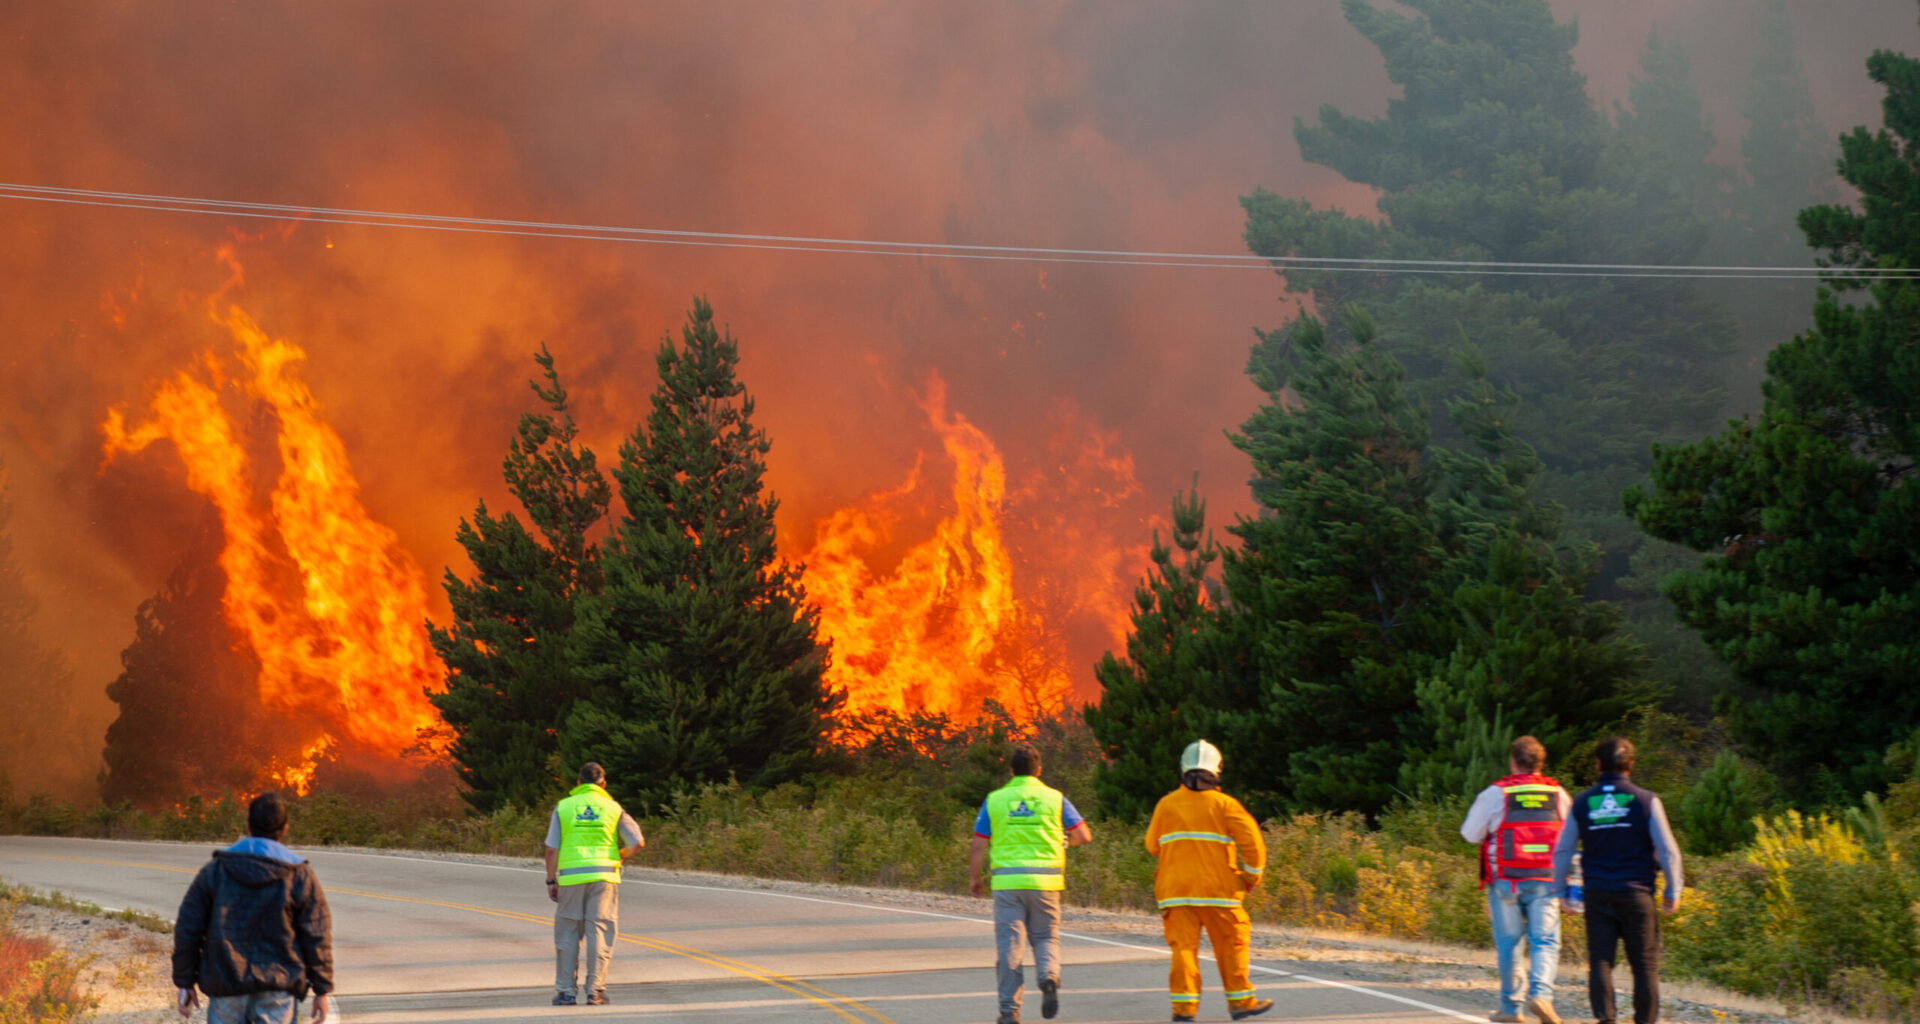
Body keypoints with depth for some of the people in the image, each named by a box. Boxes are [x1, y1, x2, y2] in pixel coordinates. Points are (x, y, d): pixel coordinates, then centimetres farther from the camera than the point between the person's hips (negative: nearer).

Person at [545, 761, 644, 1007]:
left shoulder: (563, 808, 3)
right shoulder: (612, 809, 3)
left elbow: (552, 849, -1)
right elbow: (638, 841, -1)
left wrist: (550, 881, 6)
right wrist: (621, 856, 17)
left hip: (571, 877, 0)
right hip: (603, 876, 0)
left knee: (568, 934, 8)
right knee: (599, 932, 2)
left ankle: (565, 991, 7)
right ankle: (595, 991, -2)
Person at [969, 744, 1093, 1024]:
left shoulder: (994, 801, 3)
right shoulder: (1054, 799, 3)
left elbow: (978, 847, 2)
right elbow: (1084, 835, 1)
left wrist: (974, 878, 15)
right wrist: (1066, 840, 23)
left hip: (1006, 882, 0)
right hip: (1044, 882, 0)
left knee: (1009, 945, 4)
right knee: (1046, 938, 14)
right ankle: (1048, 976, -16)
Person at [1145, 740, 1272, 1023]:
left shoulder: (1166, 805, 4)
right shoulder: (1223, 804, -3)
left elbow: (1153, 845, 12)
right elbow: (1251, 839, -7)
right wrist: (1252, 874, 5)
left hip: (1175, 890, 2)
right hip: (1217, 889, -2)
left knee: (1183, 945, 2)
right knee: (1232, 944, 10)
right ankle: (1240, 1000, 12)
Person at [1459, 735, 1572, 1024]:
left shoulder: (1495, 794, -4)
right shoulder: (1557, 794, 2)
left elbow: (1471, 834, 4)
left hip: (1505, 881, -1)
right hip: (1545, 881, 1)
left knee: (1508, 944, 9)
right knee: (1545, 941, 2)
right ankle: (1541, 992, -20)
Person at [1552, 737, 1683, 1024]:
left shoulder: (1582, 802, 5)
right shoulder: (1646, 801, -2)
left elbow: (1562, 852, 8)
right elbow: (1667, 850, -2)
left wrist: (1562, 891, 18)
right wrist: (1673, 892, 8)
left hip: (1597, 894, 2)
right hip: (1636, 893, -2)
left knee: (1600, 961, 4)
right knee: (1645, 963, 4)